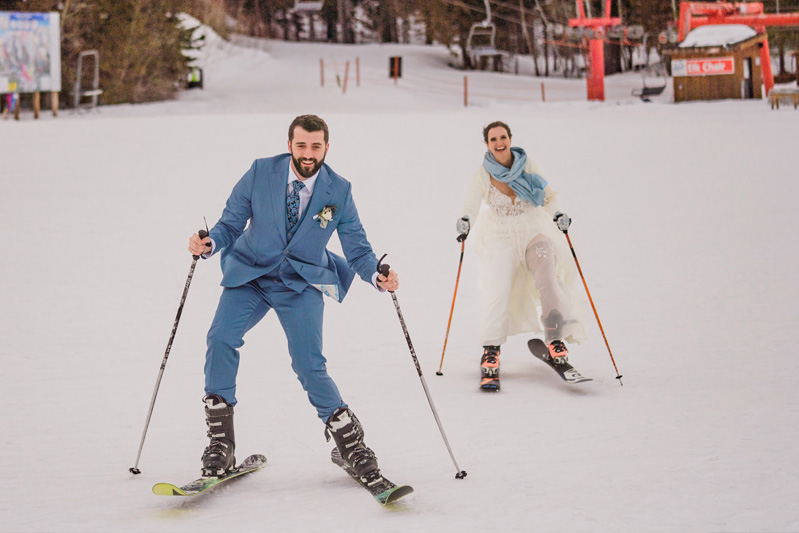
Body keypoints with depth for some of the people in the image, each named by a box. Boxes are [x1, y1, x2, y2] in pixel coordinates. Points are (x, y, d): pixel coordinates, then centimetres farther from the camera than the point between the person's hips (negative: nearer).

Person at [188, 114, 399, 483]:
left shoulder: (338, 190, -5)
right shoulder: (260, 173, -6)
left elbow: (358, 249, 1)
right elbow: (231, 223, -1)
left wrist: (377, 276, -19)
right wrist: (209, 244, -23)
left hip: (302, 284, -1)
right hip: (250, 275, 1)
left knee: (309, 365, -14)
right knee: (220, 338, -21)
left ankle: (349, 442, 8)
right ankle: (220, 448, -10)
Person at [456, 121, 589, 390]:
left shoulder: (527, 166, -3)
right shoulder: (482, 175, -5)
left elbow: (548, 196, 6)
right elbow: (470, 208, -7)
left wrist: (556, 215, -14)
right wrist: (464, 223, -29)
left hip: (533, 232, 1)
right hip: (500, 239, -1)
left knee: (547, 277, -22)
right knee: (497, 292, -15)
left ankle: (556, 341, -20)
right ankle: (490, 353, -7)